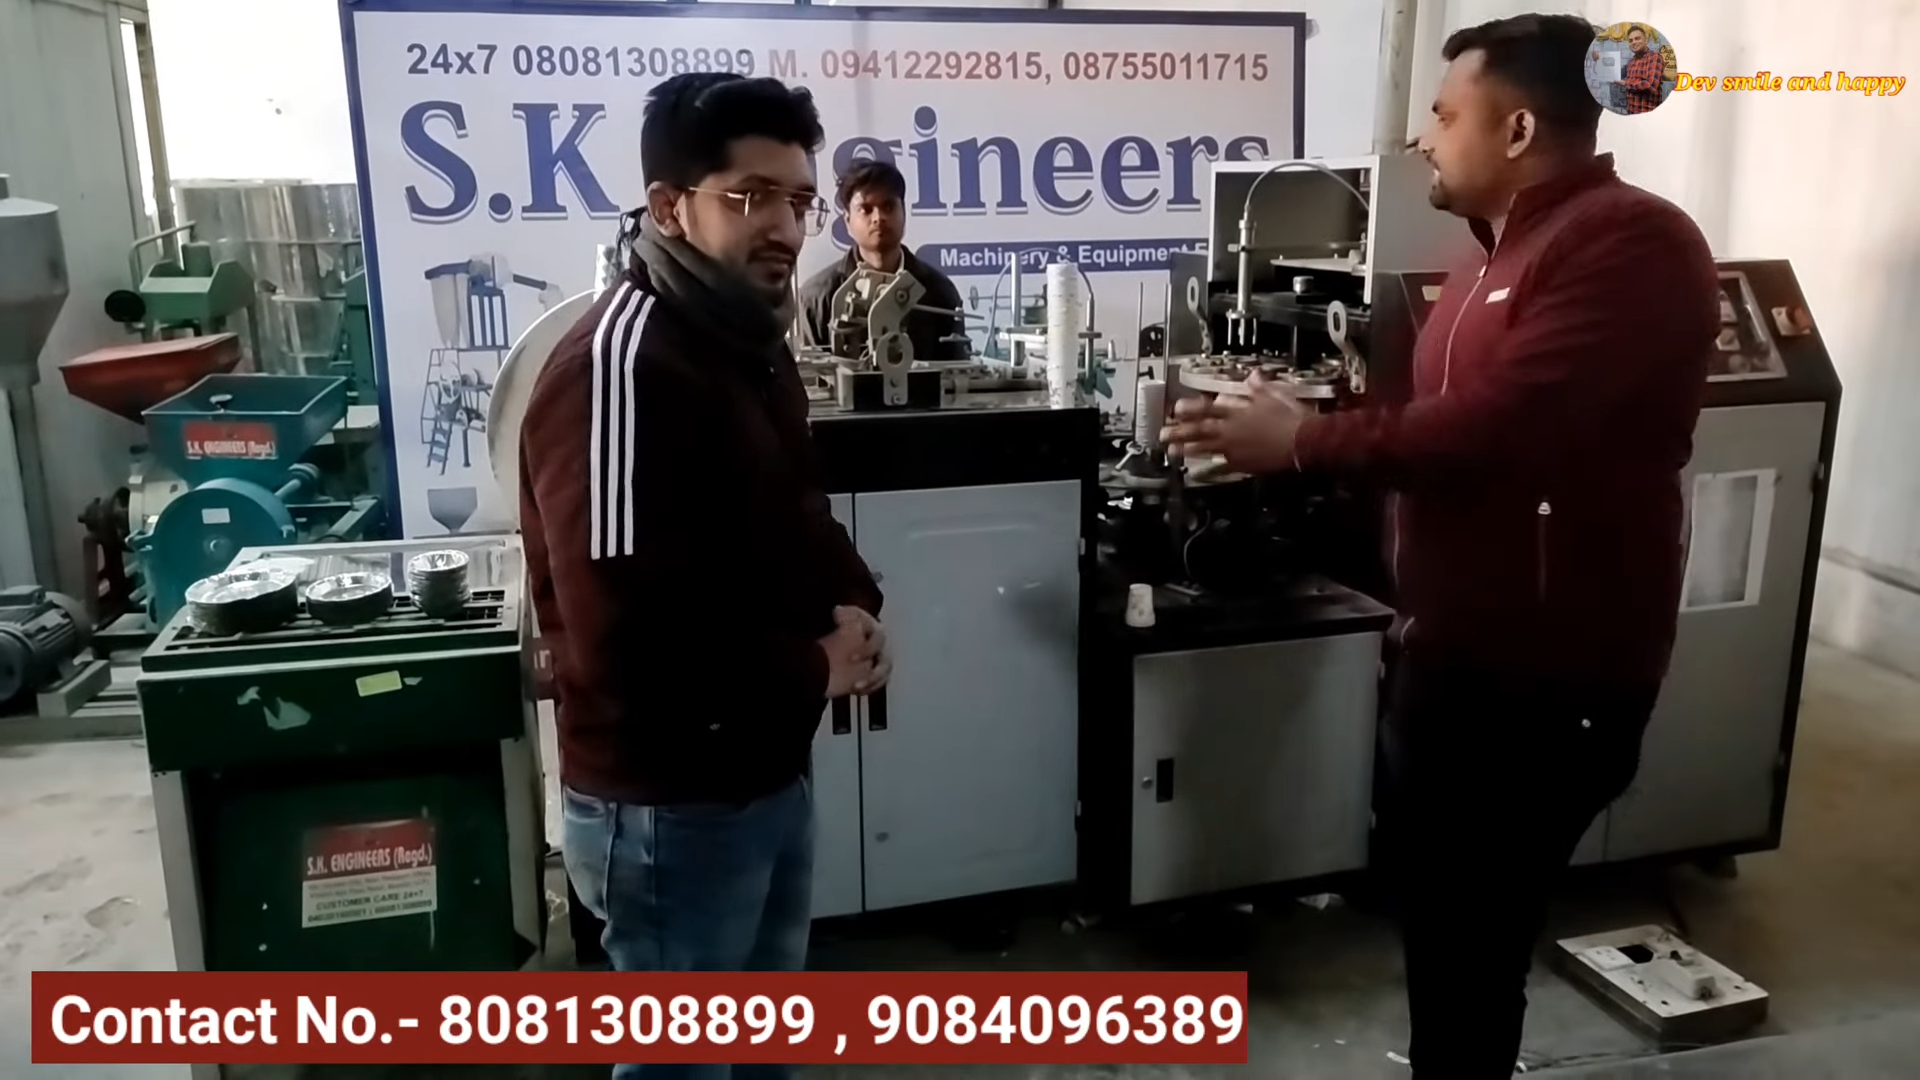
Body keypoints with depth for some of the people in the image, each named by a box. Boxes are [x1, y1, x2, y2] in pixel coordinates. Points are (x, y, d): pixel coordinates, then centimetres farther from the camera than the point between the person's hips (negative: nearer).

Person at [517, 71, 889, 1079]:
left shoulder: (746, 342, 8)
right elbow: (627, 641, -32)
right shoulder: (617, 363, -25)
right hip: (670, 803, -9)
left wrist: (853, 603, -3)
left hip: (767, 771, 9)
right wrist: (814, 670, -17)